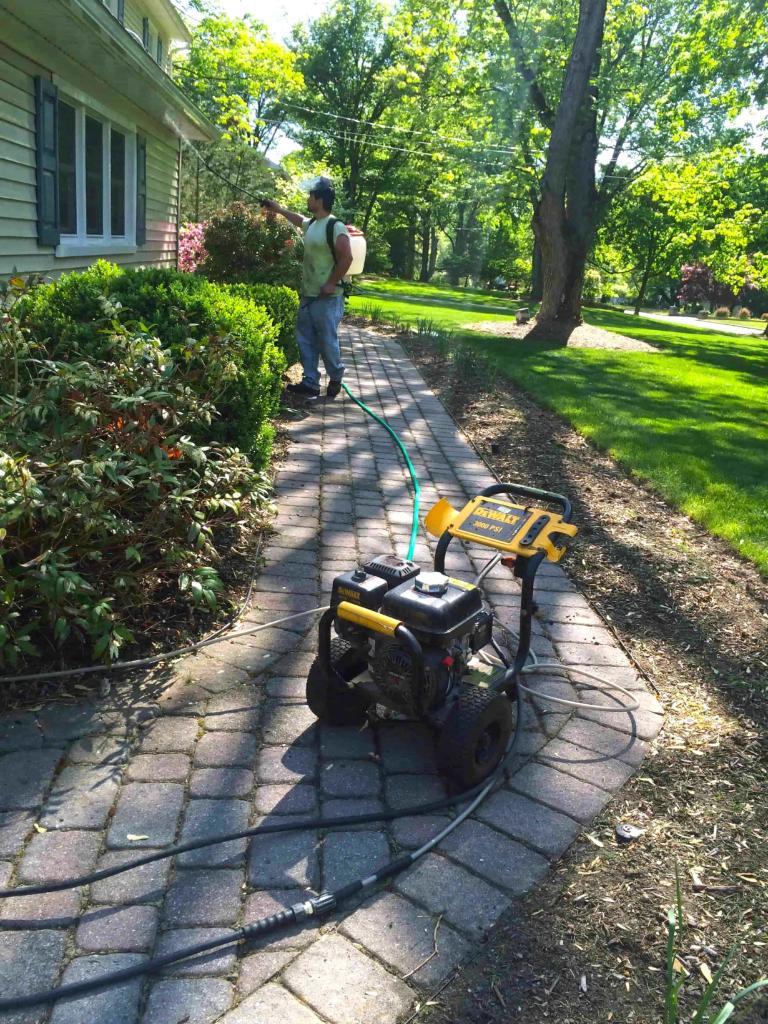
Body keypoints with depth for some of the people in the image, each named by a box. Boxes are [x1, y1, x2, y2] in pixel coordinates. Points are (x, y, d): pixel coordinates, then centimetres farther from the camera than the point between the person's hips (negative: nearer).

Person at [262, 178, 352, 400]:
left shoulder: (335, 227, -14)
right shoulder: (310, 224, 12)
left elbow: (346, 258, -20)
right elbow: (299, 220, 37)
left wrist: (331, 283, -18)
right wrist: (279, 209, 46)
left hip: (327, 298, -9)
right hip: (307, 296, 9)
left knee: (328, 341, -2)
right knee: (305, 341, 7)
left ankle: (336, 379, 19)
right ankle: (310, 383, 11)